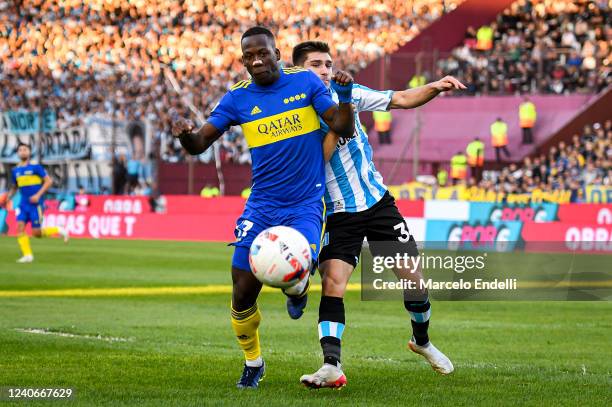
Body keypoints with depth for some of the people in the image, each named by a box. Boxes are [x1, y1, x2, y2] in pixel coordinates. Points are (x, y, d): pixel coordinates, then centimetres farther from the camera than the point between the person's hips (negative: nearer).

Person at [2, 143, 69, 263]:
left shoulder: (36, 167, -5)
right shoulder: (15, 171, 9)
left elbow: (49, 181, -6)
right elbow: (14, 187, 22)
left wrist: (38, 195, -15)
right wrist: (8, 197, 5)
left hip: (35, 204, -5)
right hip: (23, 203, 5)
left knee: (36, 233, -7)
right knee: (20, 225, -13)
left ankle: (59, 231, 18)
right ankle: (27, 255, -8)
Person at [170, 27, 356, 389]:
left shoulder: (305, 82, -2)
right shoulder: (238, 99, 1)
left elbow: (345, 129, -4)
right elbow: (199, 144, -1)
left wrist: (345, 95, -22)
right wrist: (185, 134, -24)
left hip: (306, 205, -2)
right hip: (262, 206, 2)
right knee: (243, 295, -3)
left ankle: (298, 290, 15)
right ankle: (253, 363, 24)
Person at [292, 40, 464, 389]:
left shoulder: (347, 93, 1)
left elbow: (401, 100, 2)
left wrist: (435, 88, -13)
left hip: (377, 201, 4)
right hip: (338, 214, -4)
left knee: (413, 278, 5)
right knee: (333, 282, -21)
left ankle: (422, 340, 31)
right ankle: (332, 367, -23)